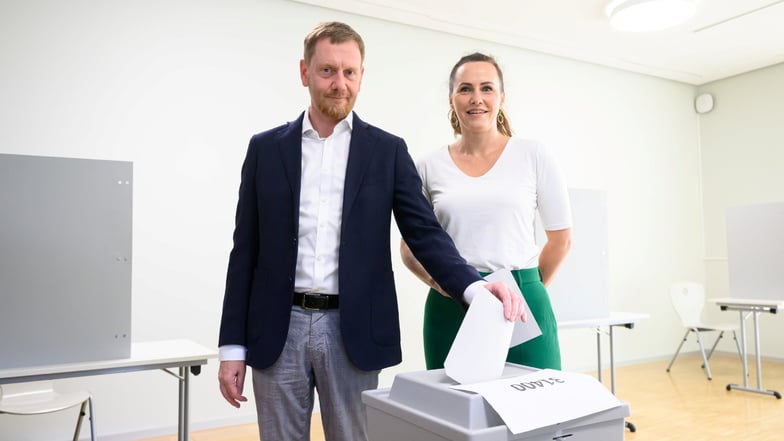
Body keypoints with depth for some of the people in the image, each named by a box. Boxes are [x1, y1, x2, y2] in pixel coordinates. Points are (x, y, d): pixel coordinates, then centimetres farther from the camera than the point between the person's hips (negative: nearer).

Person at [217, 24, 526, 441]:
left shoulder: (388, 150, 3)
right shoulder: (266, 148, 5)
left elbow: (425, 234, -2)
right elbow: (245, 251, 5)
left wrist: (475, 287, -22)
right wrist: (232, 345, 1)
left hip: (354, 331, 0)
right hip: (279, 330, 1)